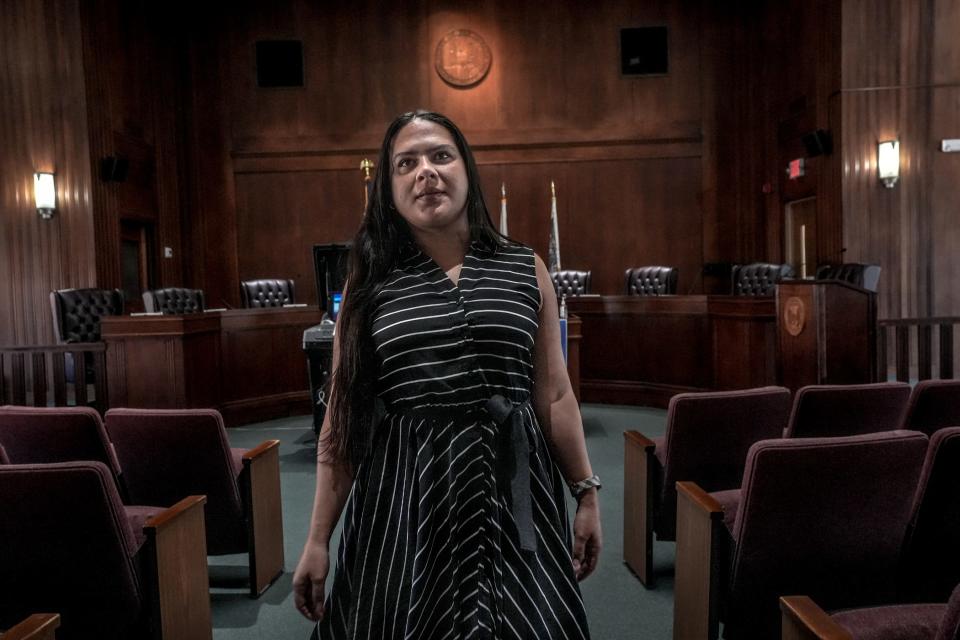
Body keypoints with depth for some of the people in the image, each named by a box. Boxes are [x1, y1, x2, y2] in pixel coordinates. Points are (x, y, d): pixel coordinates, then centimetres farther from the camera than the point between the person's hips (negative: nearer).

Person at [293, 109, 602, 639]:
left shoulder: (525, 270, 5)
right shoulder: (371, 283, 2)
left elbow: (554, 396, 7)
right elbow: (342, 419, 1)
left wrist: (587, 495, 6)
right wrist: (318, 539, 0)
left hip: (513, 491, 1)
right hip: (405, 496, 0)